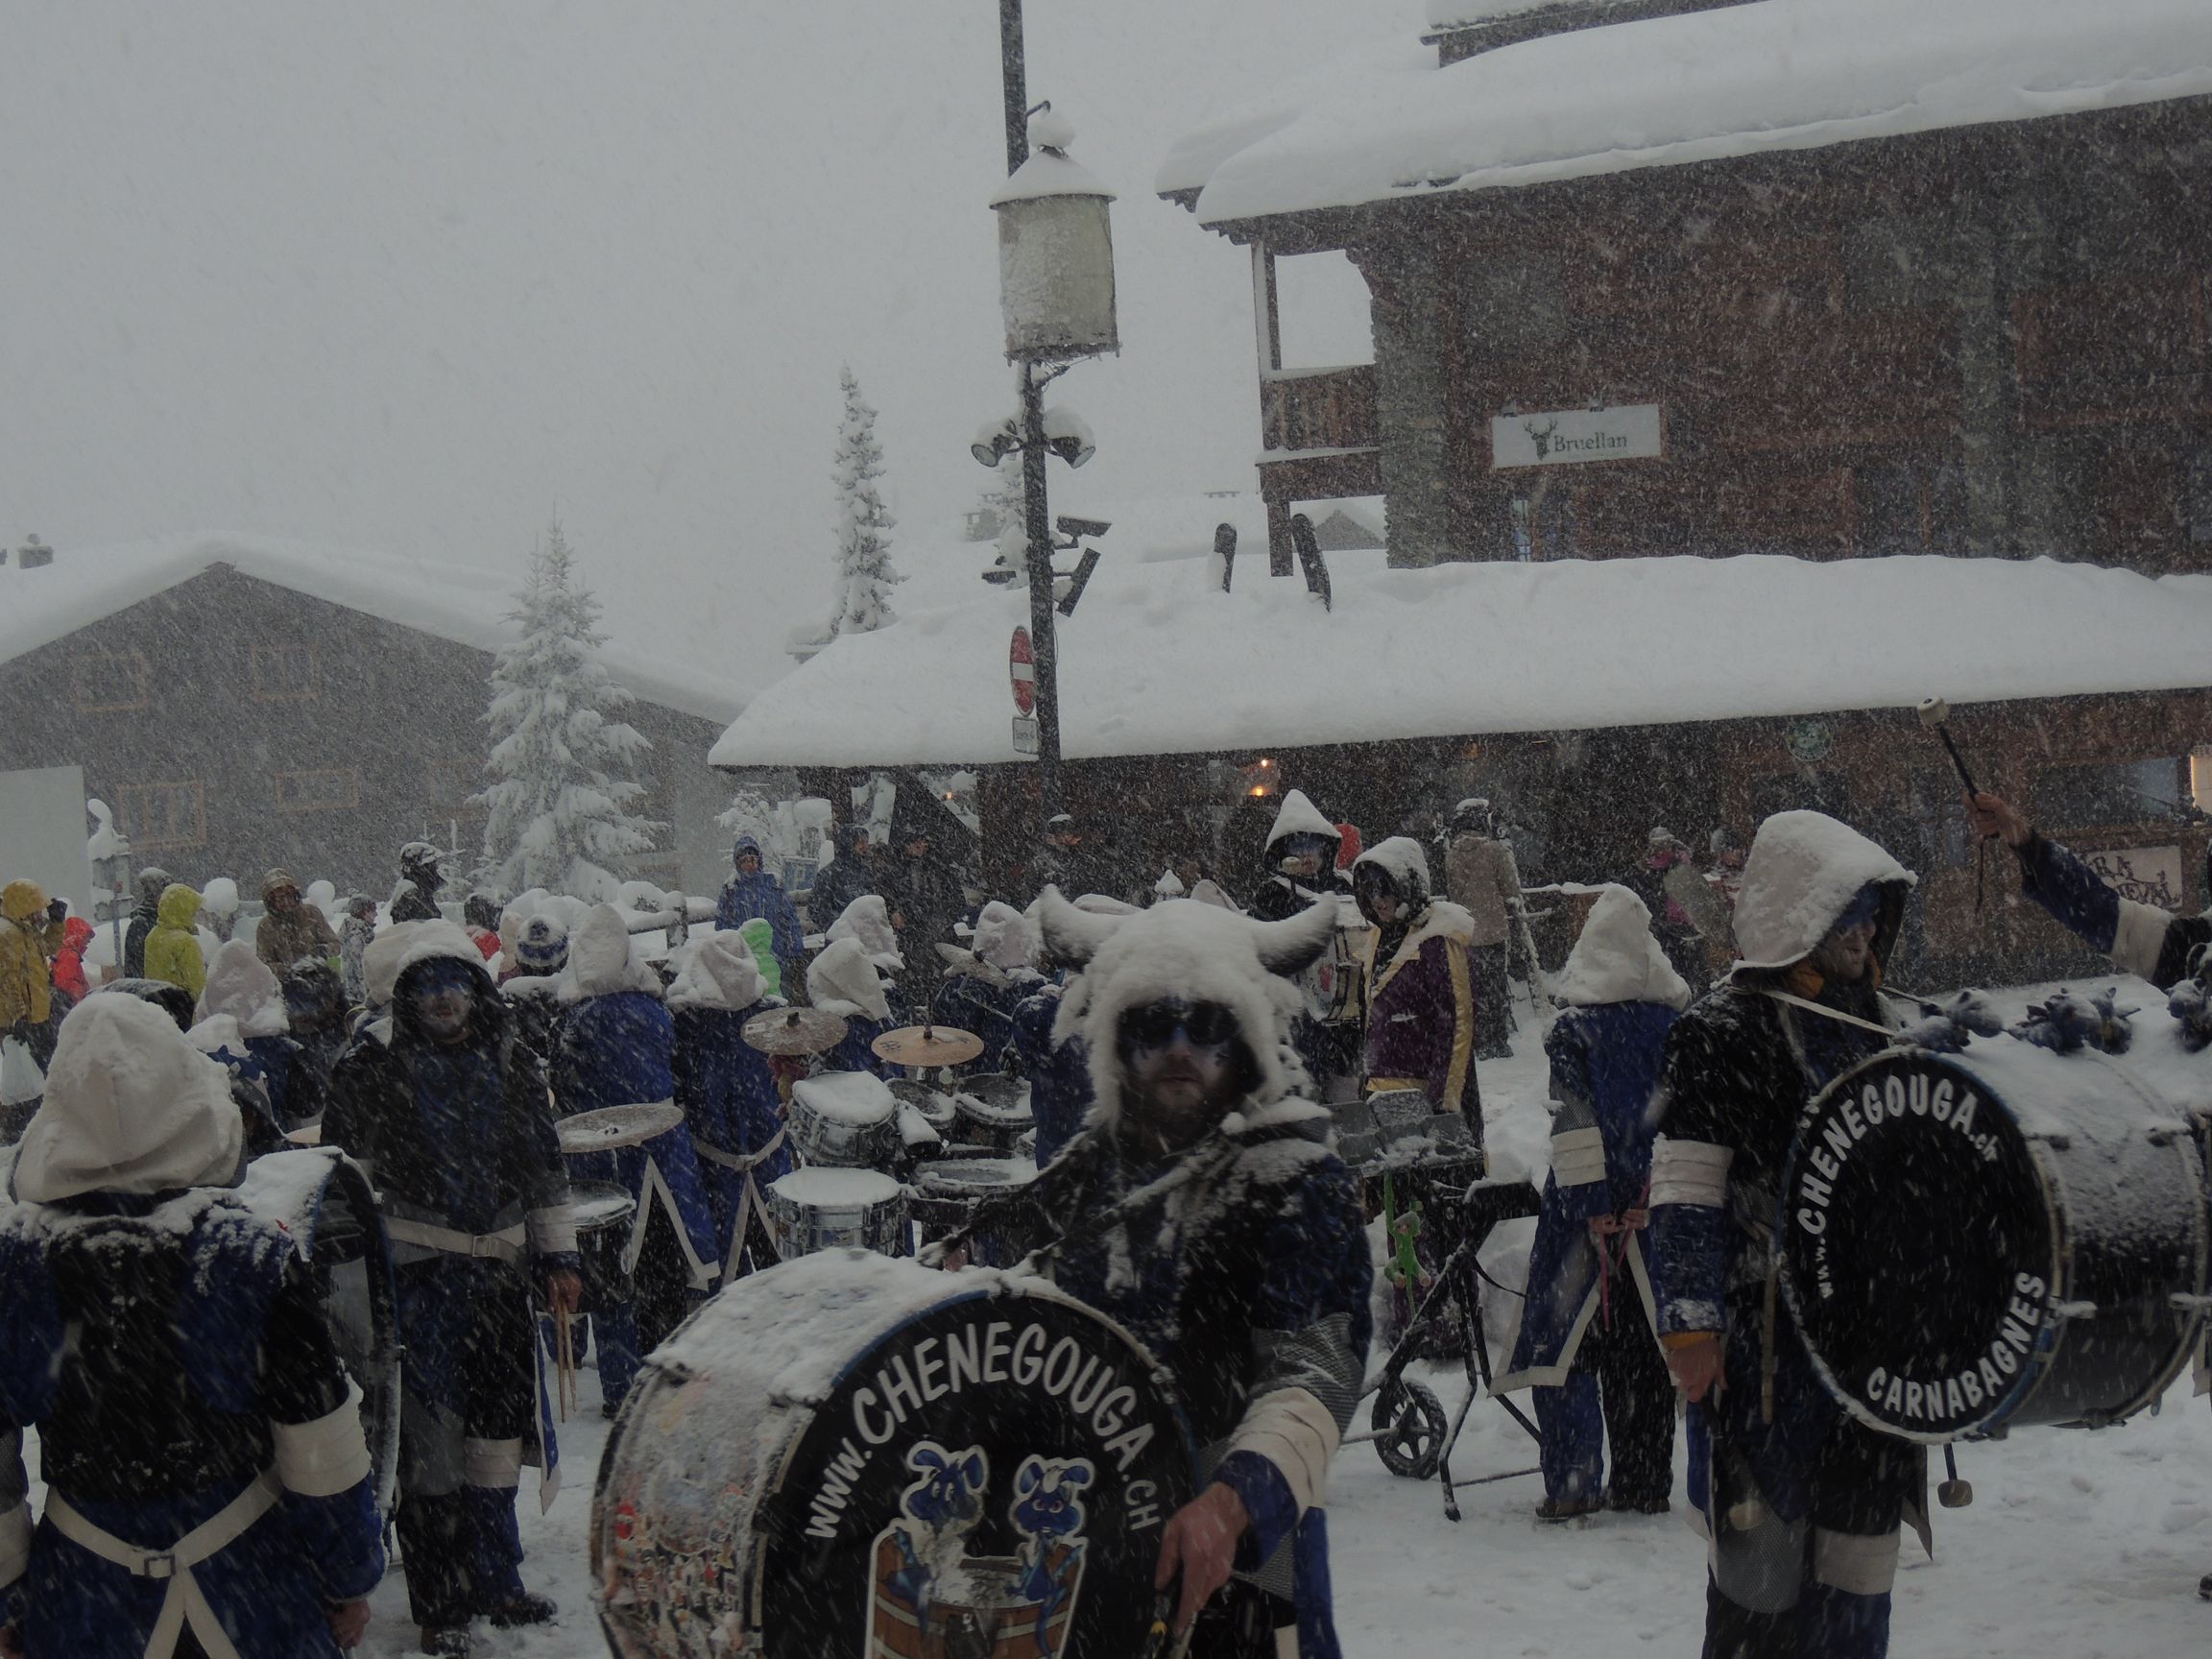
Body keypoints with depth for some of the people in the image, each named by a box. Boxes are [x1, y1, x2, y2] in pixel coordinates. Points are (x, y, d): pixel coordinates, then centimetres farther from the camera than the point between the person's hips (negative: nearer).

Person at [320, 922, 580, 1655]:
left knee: (499, 1419, 12)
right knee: (429, 1429, -7)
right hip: (418, 1268, -5)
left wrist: (558, 1256, 14)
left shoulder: (511, 1065, 10)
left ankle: (494, 1579, 27)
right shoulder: (372, 1069, -3)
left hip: (500, 1268, 5)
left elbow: (545, 1169, 17)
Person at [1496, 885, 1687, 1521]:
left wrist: (1593, 1207, -13)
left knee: (1563, 1341, 2)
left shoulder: (1573, 1032, -9)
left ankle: (1573, 1485, -3)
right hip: (1659, 1202, 5)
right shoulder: (1679, 1026, 4)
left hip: (1591, 1207, -4)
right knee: (1646, 1345, 11)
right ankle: (1644, 1483, 14)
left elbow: (1577, 1128, -14)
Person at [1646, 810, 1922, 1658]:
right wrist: (1689, 1324, -18)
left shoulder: (1868, 1027, 14)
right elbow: (1683, 1195, -14)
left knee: (1861, 1535, 11)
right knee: (1765, 1554, -3)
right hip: (1764, 1335, -7)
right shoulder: (1724, 1031, -11)